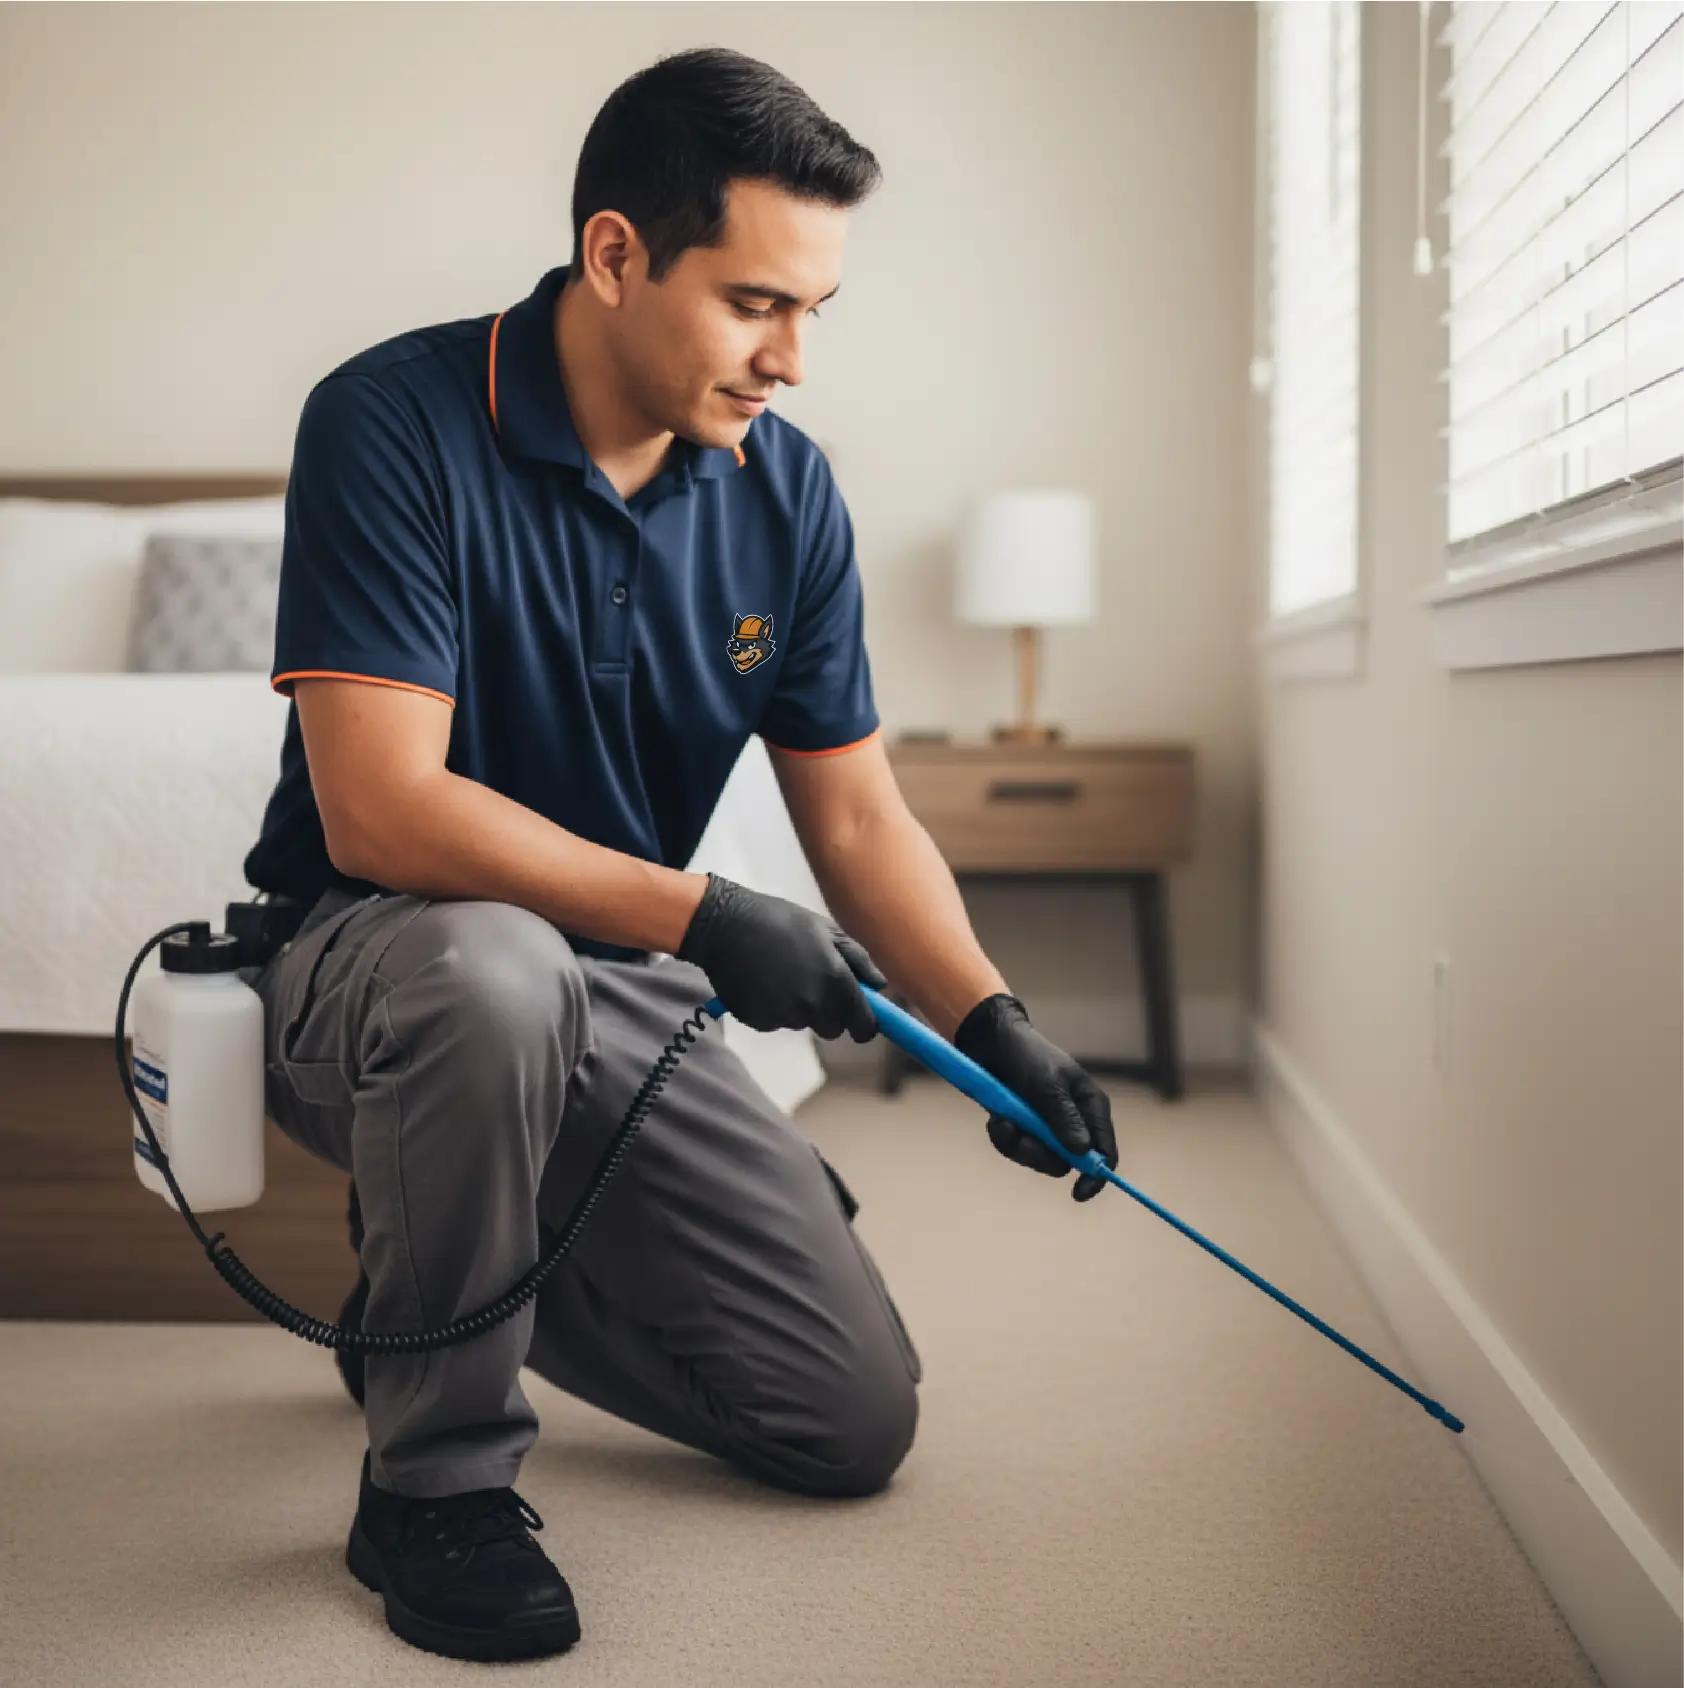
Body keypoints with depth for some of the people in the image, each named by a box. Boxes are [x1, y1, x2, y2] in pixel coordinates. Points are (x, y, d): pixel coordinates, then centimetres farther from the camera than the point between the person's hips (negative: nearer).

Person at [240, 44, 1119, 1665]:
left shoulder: (785, 490, -3)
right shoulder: (395, 422, -20)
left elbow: (856, 812, 1)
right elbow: (381, 811, -27)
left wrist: (989, 1021, -13)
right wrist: (699, 914, -30)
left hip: (616, 991, 5)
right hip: (366, 965, -5)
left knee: (856, 1418, 0)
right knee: (495, 968, -42)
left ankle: (446, 1276, 21)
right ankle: (433, 1475, -18)